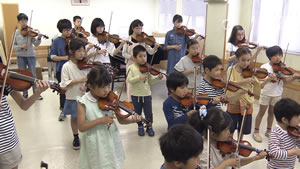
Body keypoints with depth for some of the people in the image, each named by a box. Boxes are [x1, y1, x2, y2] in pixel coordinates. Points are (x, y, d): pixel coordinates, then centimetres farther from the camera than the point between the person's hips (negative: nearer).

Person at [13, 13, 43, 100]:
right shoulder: (16, 33, 1)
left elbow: (36, 44, -13)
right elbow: (13, 46, 1)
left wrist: (39, 38, -32)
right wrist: (21, 46, -17)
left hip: (31, 55, -2)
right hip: (21, 56, 2)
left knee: (33, 75, 1)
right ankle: (25, 93, 22)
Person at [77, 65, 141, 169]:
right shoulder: (83, 102, -13)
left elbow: (121, 120, -5)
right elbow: (81, 127, -16)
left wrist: (132, 120, -24)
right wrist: (100, 120, -26)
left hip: (112, 141, 2)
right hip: (95, 145, -2)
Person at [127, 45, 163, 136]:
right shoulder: (131, 68, -7)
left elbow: (150, 80, 3)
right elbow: (129, 80, -17)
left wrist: (158, 78, -13)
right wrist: (139, 78, -31)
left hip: (147, 94, 1)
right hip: (136, 94, -1)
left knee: (148, 112, 7)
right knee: (138, 112, 15)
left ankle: (149, 126, 28)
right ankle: (140, 127, 34)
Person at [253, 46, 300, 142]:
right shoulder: (265, 67, -15)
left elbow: (285, 81, -8)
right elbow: (261, 83, -23)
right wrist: (269, 78, -44)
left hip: (277, 94, 4)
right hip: (266, 93, -3)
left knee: (271, 113, 16)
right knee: (261, 113, 6)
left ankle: (268, 131, 32)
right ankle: (256, 132, 18)